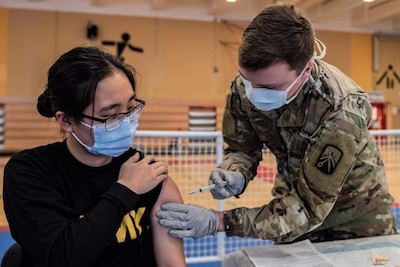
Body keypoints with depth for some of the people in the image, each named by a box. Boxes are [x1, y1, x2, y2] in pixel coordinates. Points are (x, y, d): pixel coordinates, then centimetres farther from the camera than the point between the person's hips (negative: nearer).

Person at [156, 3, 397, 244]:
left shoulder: (341, 111, -35)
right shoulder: (245, 86, -21)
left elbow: (309, 207, -32)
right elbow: (242, 148, -6)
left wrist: (219, 221, -39)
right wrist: (234, 177, -28)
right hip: (296, 196, 3)